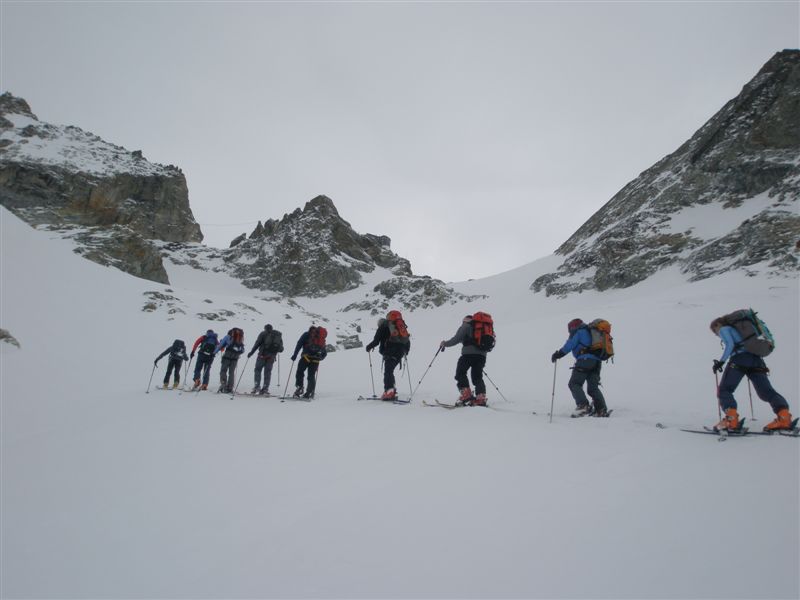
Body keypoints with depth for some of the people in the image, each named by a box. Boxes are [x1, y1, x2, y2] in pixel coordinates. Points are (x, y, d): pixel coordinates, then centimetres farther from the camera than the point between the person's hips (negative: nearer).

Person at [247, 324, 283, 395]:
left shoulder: (263, 334, 3)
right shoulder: (278, 335, 14)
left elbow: (257, 343, -4)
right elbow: (281, 349, 13)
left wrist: (251, 352, 0)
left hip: (263, 355, -3)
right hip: (272, 356, 3)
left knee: (258, 370, 6)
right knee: (268, 372, 8)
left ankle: (257, 386, -6)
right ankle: (265, 388, 3)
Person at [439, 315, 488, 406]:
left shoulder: (466, 326, 8)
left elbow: (456, 339, -2)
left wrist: (445, 343, 13)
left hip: (469, 353, -6)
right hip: (482, 355, 7)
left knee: (460, 373, 3)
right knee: (477, 377, 11)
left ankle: (466, 395, -7)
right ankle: (481, 398, -1)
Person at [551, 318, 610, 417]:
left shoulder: (578, 332, 7)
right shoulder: (591, 332, 30)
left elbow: (569, 345, -4)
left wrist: (558, 354, 1)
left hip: (585, 359, -8)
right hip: (597, 361, 8)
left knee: (574, 384, -6)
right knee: (593, 387, 12)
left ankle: (583, 405, -21)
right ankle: (601, 410, 1)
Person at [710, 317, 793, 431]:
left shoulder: (724, 329, 12)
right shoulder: (737, 329, 33)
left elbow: (730, 344, -6)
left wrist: (721, 361, -5)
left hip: (739, 359, -7)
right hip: (756, 360, 7)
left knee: (724, 390, 0)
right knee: (767, 391, 6)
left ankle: (731, 419, -17)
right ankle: (784, 415, -17)